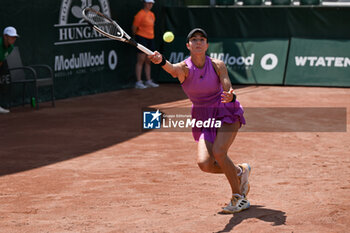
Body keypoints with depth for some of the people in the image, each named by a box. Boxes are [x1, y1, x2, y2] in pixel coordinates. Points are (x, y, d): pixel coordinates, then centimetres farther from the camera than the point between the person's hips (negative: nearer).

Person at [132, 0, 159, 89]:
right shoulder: (140, 14, -11)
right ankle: (138, 82, -7)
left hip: (150, 39, 7)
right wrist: (137, 36, 4)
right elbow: (134, 27, -8)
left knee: (148, 61, 11)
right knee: (141, 61, -8)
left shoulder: (152, 14, 13)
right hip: (142, 38, -7)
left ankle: (148, 81, 16)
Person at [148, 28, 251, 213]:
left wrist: (230, 96, -43)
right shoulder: (184, 68, -13)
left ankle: (239, 198, -6)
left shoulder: (218, 66, -11)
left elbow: (228, 91, -18)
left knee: (218, 152, -25)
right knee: (204, 163, -17)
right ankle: (240, 172, 13)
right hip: (203, 119, 2)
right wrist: (161, 61, -60)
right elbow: (173, 69, -37)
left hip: (226, 113, -2)